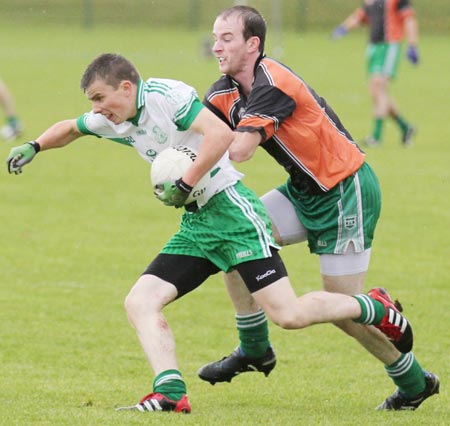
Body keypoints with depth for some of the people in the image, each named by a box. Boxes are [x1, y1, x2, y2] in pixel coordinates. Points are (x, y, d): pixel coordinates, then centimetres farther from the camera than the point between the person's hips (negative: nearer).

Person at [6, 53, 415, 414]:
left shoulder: (166, 94, -14)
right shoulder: (114, 122, 12)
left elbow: (221, 133, -25)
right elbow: (71, 129, 33)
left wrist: (183, 186, -21)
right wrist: (35, 146, 18)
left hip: (229, 208, -9)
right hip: (195, 226, 9)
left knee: (288, 314, -15)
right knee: (140, 302, -7)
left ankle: (374, 307, 7)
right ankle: (170, 392, -17)